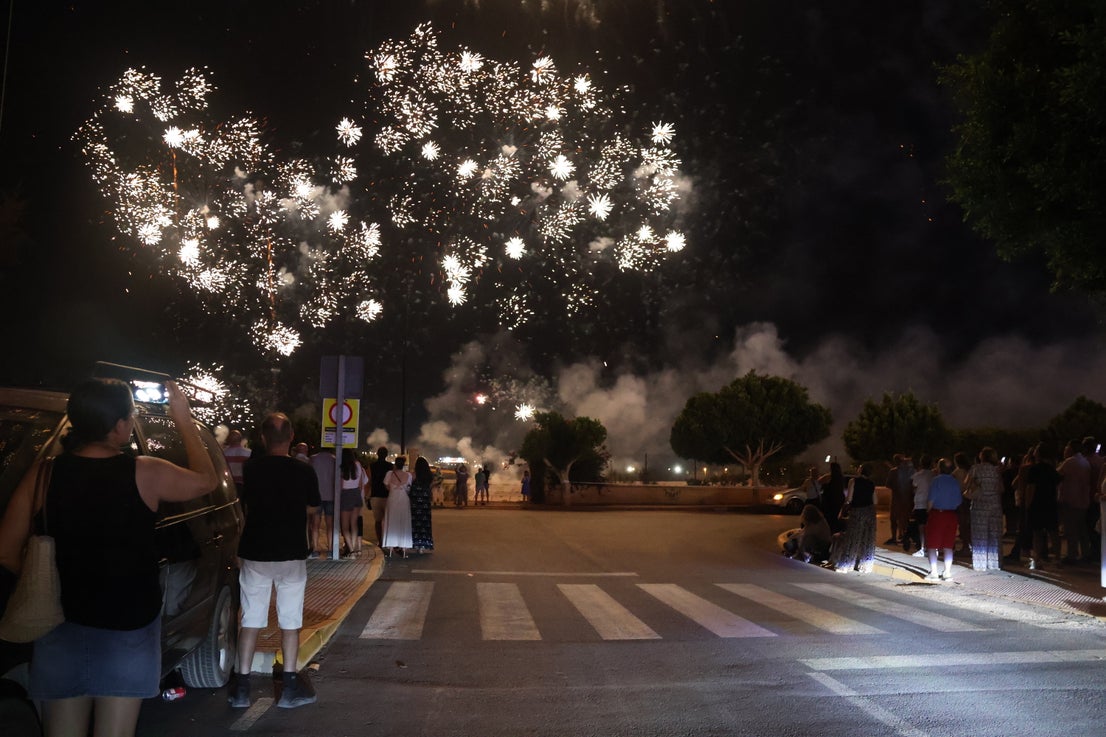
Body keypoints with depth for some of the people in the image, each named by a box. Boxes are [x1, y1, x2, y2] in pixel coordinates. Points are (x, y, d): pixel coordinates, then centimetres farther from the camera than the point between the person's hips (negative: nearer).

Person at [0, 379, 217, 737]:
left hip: (62, 628, 3)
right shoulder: (145, 474, -13)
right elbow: (206, 480, 6)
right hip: (128, 628, -2)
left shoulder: (42, 474, -6)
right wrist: (184, 420, 12)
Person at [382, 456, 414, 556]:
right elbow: (409, 489, -1)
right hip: (404, 501, 0)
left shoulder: (390, 474, -8)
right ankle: (404, 547, 10)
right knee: (404, 524, 9)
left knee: (391, 523, 9)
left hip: (392, 500, 0)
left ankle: (391, 547, 8)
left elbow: (387, 486, 1)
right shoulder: (408, 475, -6)